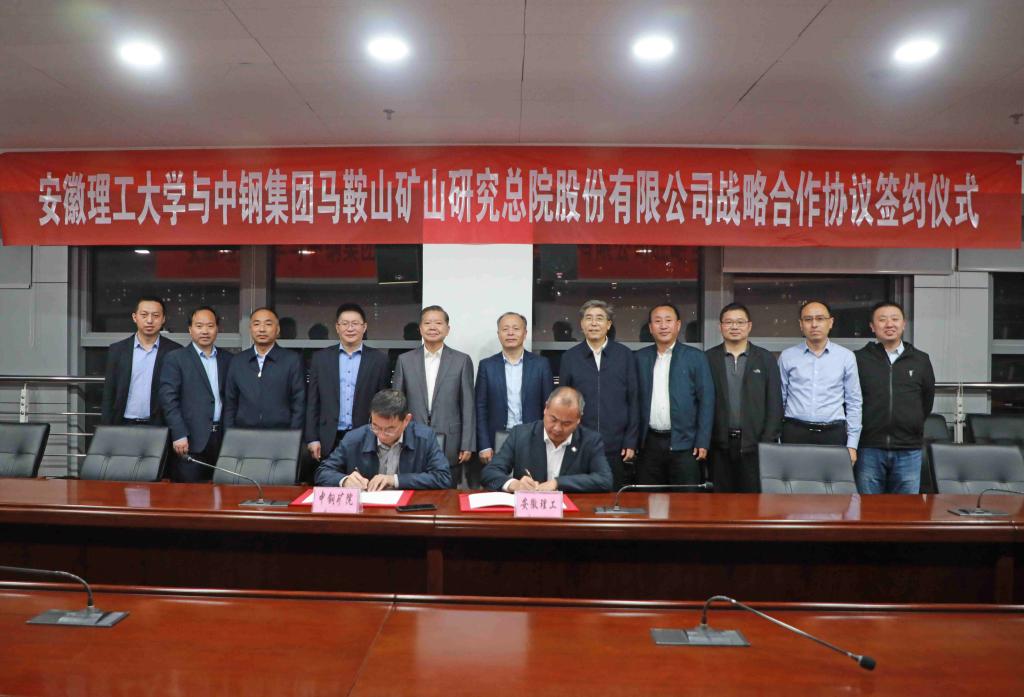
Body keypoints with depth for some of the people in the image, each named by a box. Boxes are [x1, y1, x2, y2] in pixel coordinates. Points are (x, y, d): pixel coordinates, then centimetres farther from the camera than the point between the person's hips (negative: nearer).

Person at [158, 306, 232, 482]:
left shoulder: (227, 359, 12)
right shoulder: (175, 358, 2)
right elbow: (168, 399, -5)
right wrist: (179, 435, -13)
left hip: (223, 438, 3)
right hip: (191, 440, -3)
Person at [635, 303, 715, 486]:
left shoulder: (695, 357, 1)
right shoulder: (641, 358, 8)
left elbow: (706, 400, -2)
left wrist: (703, 442, -7)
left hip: (684, 444, -2)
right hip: (649, 443, 3)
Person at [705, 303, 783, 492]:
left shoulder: (766, 359, 6)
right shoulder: (708, 359, 5)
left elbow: (774, 404, 4)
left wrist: (768, 443, -4)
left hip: (754, 443, 0)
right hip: (719, 445, 0)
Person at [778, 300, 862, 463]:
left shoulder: (846, 356, 6)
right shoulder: (787, 356, 5)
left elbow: (853, 403, 7)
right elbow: (779, 401, 8)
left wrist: (852, 445, 3)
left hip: (833, 433, 0)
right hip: (795, 432, 0)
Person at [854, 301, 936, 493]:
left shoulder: (921, 360, 9)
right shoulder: (858, 359, 0)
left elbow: (927, 400, 18)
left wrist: (913, 425, 15)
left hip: (908, 450, 2)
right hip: (869, 449, -2)